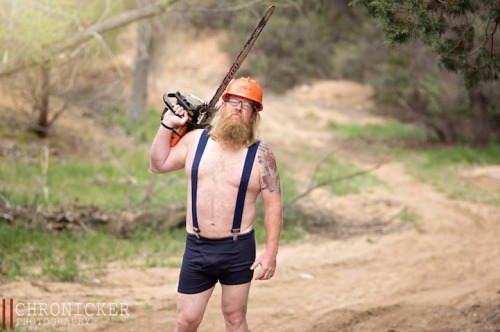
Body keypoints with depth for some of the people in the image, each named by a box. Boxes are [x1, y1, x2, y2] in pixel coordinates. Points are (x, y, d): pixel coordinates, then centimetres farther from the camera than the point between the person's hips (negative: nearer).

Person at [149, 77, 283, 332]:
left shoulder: (260, 155, -6)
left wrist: (271, 252, -11)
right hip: (197, 247, 2)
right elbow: (158, 165, 14)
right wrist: (167, 126, 5)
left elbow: (273, 205, -6)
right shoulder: (195, 140, 4)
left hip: (238, 249, -2)